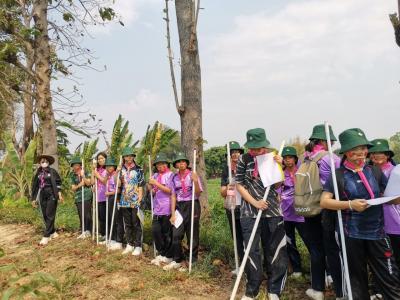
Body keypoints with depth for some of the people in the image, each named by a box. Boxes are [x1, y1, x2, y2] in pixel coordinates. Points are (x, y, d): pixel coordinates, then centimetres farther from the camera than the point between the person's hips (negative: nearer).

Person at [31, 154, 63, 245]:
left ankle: (46, 236, -7)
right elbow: (35, 186, 12)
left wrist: (59, 194, -10)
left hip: (51, 195, -5)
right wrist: (34, 198, 10)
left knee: (50, 216, -7)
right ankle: (53, 232, 21)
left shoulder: (52, 171, -1)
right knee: (45, 216, 8)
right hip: (42, 196, 5)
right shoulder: (38, 173, 10)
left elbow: (58, 183, -3)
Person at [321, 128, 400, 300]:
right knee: (356, 277, 15)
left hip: (377, 232, 2)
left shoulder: (375, 172, 5)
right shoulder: (338, 175, -5)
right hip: (351, 234, -2)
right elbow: (324, 201, -9)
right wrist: (350, 204, -21)